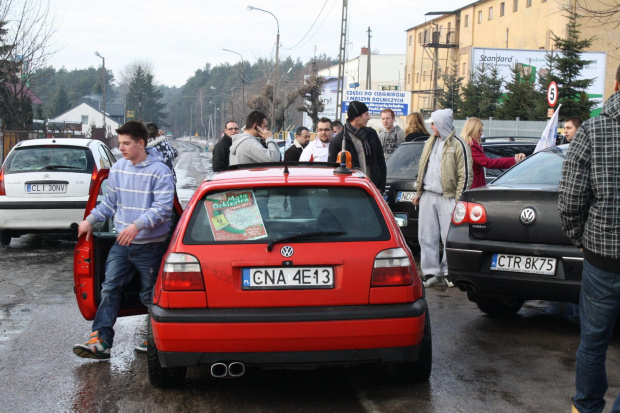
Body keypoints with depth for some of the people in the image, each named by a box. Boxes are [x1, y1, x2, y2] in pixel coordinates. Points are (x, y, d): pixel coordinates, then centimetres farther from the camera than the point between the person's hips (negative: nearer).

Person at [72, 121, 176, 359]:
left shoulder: (159, 172, -12)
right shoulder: (117, 169, 7)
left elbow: (163, 208, -18)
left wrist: (137, 226, -28)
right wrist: (90, 220, 13)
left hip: (150, 246, -5)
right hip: (122, 244, 5)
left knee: (150, 295, 6)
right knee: (110, 288, -4)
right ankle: (101, 340, -4)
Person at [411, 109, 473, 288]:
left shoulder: (458, 145, -6)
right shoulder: (430, 142, 16)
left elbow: (465, 175, -8)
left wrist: (458, 201, -12)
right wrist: (419, 191, 17)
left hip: (447, 198, -6)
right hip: (428, 196, 7)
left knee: (449, 238, -2)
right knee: (427, 237, 5)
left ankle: (447, 273, 9)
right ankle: (431, 273, 12)